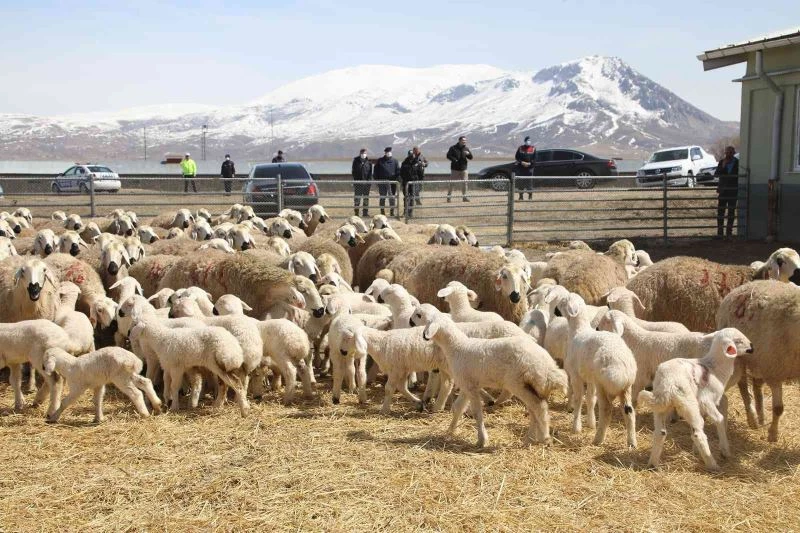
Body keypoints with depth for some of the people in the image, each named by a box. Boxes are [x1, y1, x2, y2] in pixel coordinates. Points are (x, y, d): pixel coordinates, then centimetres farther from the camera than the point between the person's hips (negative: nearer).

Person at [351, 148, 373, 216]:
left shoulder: (369, 161, 5)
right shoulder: (356, 160, 2)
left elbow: (370, 172, 4)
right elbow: (354, 171, 2)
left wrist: (369, 180, -6)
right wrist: (355, 180, -7)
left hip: (366, 182, 2)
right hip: (358, 182, -2)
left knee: (366, 198, 6)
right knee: (357, 197, -1)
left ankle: (365, 212, 12)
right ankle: (356, 212, 4)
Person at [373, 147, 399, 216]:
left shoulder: (394, 161, 7)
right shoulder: (379, 161, 7)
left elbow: (398, 171, 7)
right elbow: (375, 171, 9)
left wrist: (397, 179, -4)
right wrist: (376, 179, 0)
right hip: (381, 181, 1)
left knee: (392, 197, -1)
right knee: (382, 197, 7)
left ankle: (392, 212, 6)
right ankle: (382, 212, 13)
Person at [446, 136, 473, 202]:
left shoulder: (466, 149, 9)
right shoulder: (453, 148, -2)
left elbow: (471, 158, 7)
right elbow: (448, 155, -6)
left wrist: (468, 154, -15)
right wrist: (454, 160, -19)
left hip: (463, 169, 3)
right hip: (455, 169, -3)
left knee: (465, 182, 0)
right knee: (451, 183, -1)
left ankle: (464, 197, 8)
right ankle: (449, 196, 7)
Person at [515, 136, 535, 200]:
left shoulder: (533, 148, 5)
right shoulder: (520, 148, 6)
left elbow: (535, 158, 3)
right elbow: (516, 157, 6)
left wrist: (529, 163, -12)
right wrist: (521, 162, -10)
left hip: (529, 167, -1)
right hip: (521, 167, 1)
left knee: (529, 181, -4)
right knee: (520, 181, 1)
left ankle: (530, 195, 2)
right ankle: (521, 195, 9)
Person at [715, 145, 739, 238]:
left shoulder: (737, 163, 1)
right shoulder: (722, 162, 5)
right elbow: (716, 174, -2)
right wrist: (723, 166, -15)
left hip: (733, 191, -1)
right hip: (723, 190, 1)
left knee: (731, 212, 2)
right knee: (720, 211, -2)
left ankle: (729, 231, 7)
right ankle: (719, 232, 2)